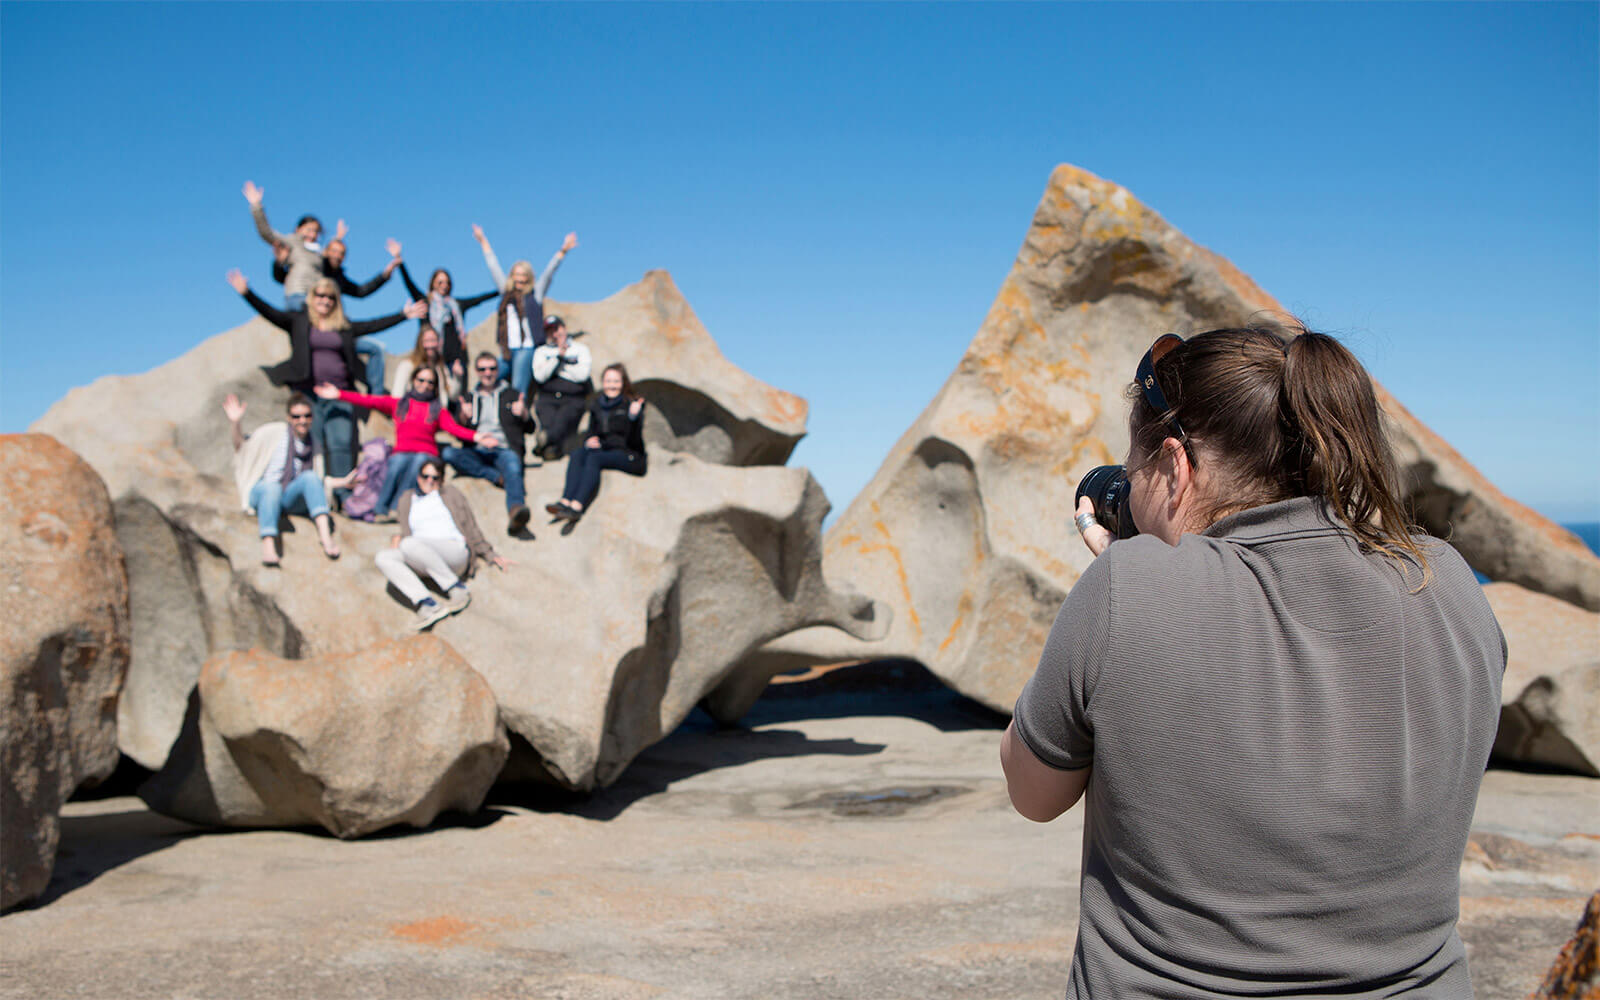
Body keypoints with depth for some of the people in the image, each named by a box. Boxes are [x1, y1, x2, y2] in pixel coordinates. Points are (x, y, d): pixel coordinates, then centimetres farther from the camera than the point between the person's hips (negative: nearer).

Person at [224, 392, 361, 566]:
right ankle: (268, 548, -56)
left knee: (310, 477, -28)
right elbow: (242, 447, 2)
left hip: (291, 498, 3)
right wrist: (235, 423, -14)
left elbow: (316, 481, 23)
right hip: (261, 492, -3)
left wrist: (343, 481, 14)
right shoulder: (276, 432, 3)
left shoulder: (314, 446, 15)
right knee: (272, 487, -38)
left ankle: (325, 535, -44)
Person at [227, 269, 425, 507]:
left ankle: (344, 496, -2)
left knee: (342, 444, -5)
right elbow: (269, 312, 0)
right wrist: (246, 292, -12)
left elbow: (374, 325, 15)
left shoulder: (345, 326, 16)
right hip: (307, 393, -2)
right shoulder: (298, 321, 9)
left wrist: (404, 315, 11)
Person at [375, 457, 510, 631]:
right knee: (383, 557, -26)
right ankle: (426, 605, -42)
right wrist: (397, 538, 1)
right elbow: (407, 533, 24)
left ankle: (456, 588, -26)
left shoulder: (452, 495, 21)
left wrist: (490, 555, 12)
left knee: (409, 545, -33)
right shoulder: (407, 499, 27)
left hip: (455, 552, -3)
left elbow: (471, 530, 18)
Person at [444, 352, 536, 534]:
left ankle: (515, 511, -67)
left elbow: (530, 428, 17)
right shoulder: (469, 399, 25)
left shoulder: (511, 395, 23)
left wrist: (523, 414, -6)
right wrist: (464, 418, -5)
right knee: (448, 452, -30)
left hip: (504, 449, -2)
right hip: (476, 453, 2)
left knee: (513, 465, -39)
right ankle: (499, 477, -36)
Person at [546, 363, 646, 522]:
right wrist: (589, 440, -2)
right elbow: (590, 431, 21)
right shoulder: (597, 405, 15)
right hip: (603, 450, 6)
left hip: (629, 456, -5)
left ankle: (577, 506, -47)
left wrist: (633, 417, -27)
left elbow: (634, 440, -10)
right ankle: (565, 501, -42)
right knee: (576, 455, -23)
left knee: (594, 458, -32)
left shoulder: (631, 404, -1)